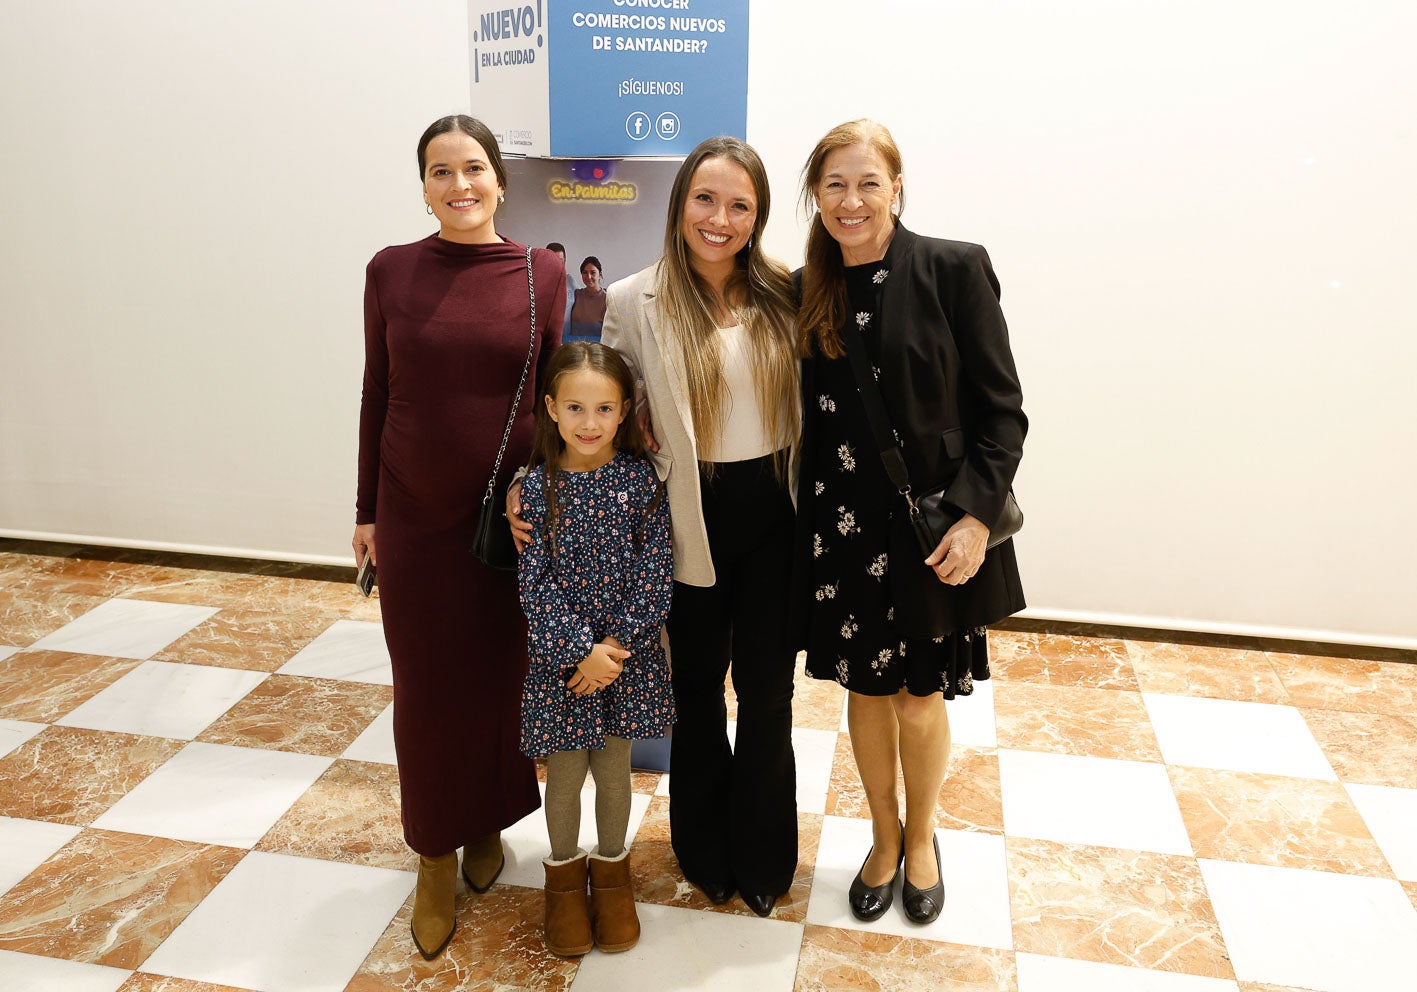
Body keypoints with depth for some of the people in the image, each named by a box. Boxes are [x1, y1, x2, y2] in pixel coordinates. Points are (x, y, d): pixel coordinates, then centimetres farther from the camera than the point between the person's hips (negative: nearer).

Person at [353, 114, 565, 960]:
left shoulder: (544, 274, -3)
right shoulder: (391, 271, 0)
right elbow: (377, 394, 5)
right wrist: (367, 510, 6)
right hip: (415, 516, 1)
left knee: (501, 676, 12)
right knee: (427, 685, 9)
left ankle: (488, 824, 37)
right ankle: (437, 852, 29)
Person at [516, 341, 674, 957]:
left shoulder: (641, 481, -8)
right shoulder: (538, 487, -10)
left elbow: (656, 573, -9)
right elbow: (534, 585, -11)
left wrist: (617, 642, -16)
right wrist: (581, 651, -18)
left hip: (628, 652, 1)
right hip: (561, 655, 0)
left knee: (614, 769, 16)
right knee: (565, 773, 14)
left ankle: (611, 867, 40)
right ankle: (564, 870, 39)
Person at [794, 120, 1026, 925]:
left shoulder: (955, 270, -8)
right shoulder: (806, 290, 4)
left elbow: (1002, 411, -9)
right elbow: (809, 416, 8)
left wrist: (976, 516, -17)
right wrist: (810, 518, 0)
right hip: (842, 525, 3)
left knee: (919, 696, 10)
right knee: (865, 687, 15)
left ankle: (922, 839, 38)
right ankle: (884, 837, 39)